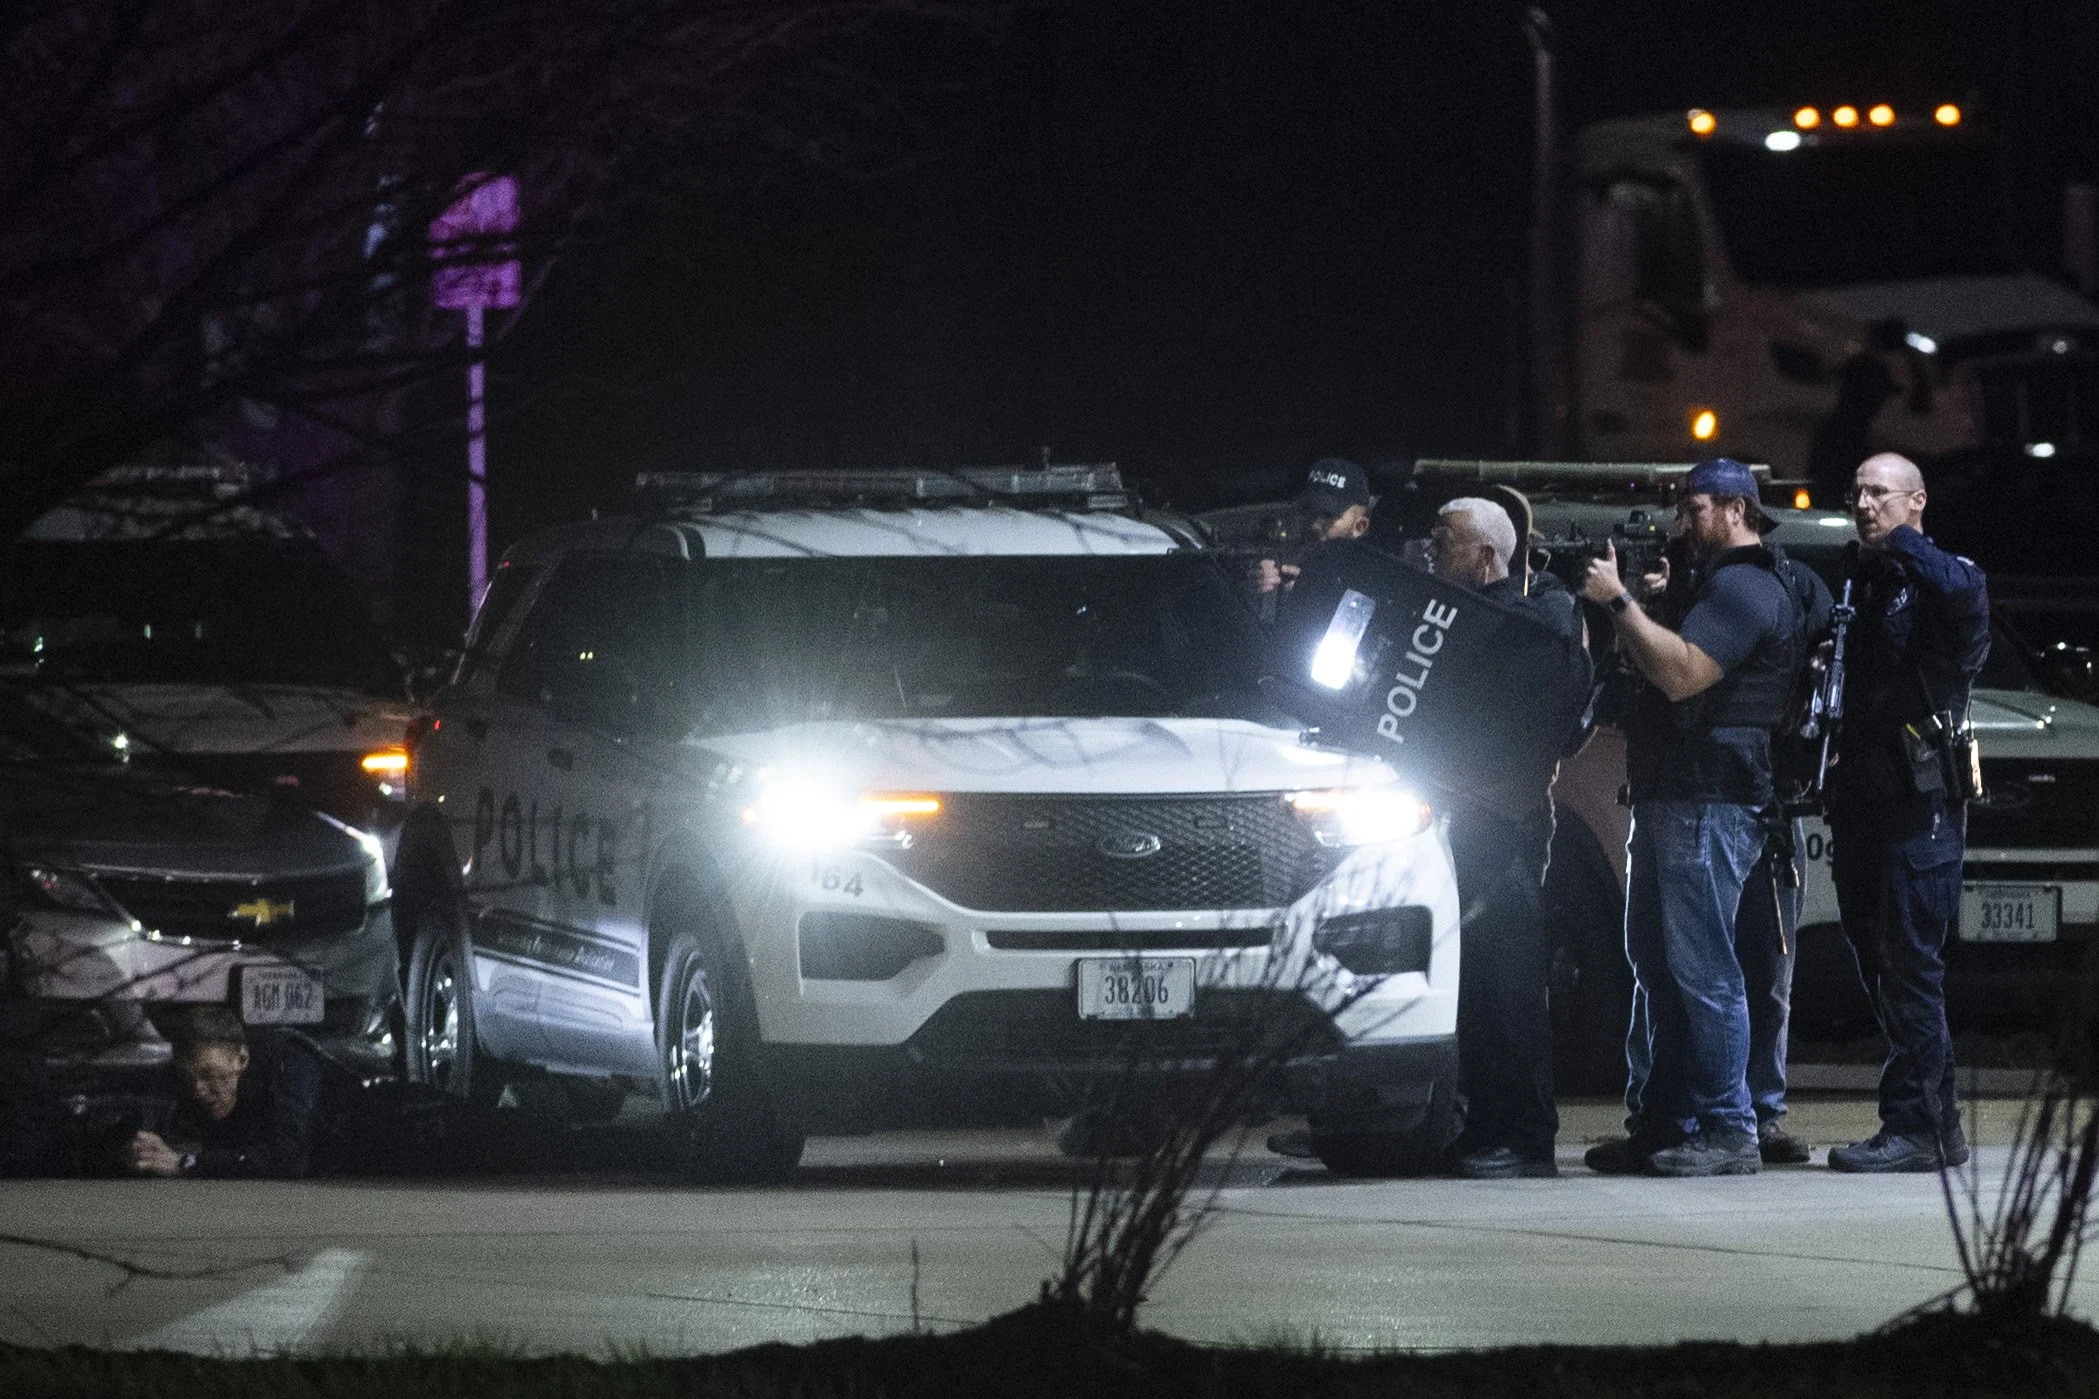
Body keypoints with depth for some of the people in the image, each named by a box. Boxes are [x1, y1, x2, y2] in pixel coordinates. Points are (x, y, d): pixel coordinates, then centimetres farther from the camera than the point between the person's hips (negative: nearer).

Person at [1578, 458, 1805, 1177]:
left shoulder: (1747, 589, -10)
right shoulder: (1704, 584, 25)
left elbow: (1681, 673, -23)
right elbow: (1642, 664, 26)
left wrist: (1620, 601, -18)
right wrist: (1640, 603, 10)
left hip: (1709, 804, -11)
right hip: (1667, 796, 11)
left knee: (1701, 969, -12)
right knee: (1657, 968, 11)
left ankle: (1728, 1133, -13)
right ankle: (1659, 1125, 14)